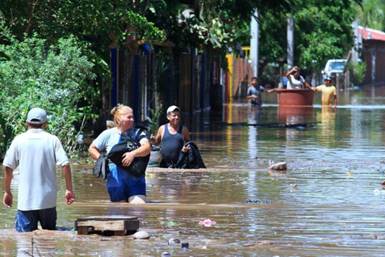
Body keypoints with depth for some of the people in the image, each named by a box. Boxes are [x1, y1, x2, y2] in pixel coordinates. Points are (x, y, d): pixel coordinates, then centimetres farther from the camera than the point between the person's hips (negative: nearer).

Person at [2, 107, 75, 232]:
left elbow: (8, 167, 0)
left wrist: (7, 192, 11)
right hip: (48, 200, 1)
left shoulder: (19, 140, 0)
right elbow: (65, 165, -7)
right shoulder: (52, 140, 0)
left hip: (26, 200, -1)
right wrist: (69, 189, 2)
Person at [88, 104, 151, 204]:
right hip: (116, 176, 0)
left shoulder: (137, 133, 8)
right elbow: (92, 149, 16)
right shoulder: (108, 134, 8)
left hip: (135, 177, 0)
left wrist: (133, 154, -24)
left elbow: (147, 148, -8)